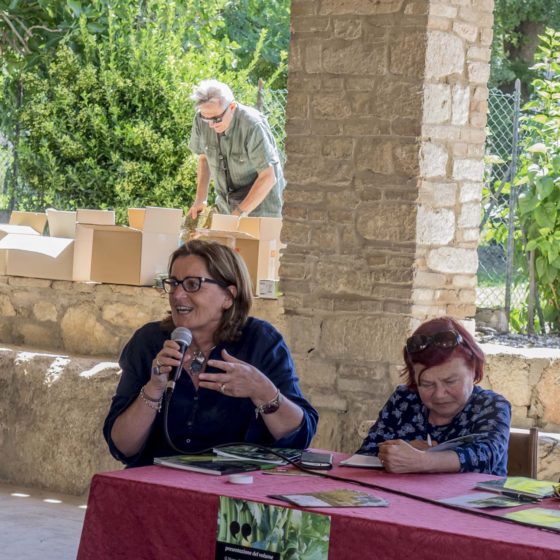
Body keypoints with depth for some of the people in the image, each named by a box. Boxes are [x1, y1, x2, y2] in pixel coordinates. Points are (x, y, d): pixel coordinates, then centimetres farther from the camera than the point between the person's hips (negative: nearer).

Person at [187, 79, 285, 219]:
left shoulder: (253, 126, -26)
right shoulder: (200, 121, -10)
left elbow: (268, 177, -23)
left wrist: (239, 213, -25)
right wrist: (200, 199, -2)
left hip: (260, 201, -5)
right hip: (225, 204, 5)